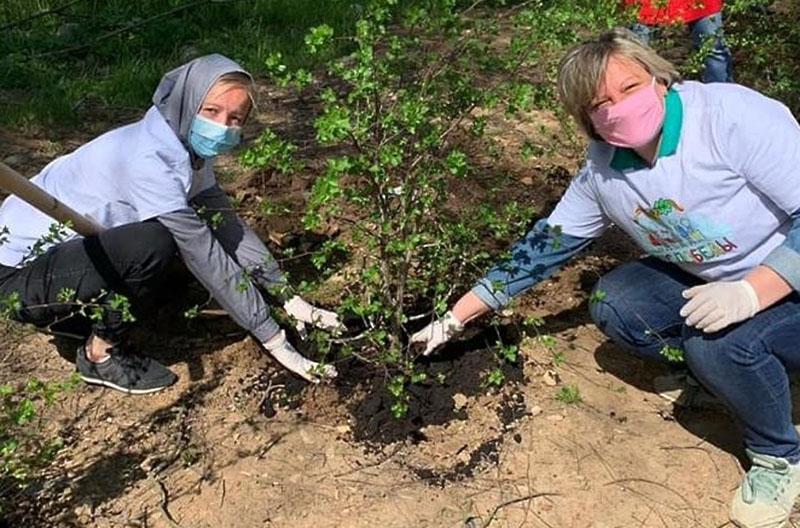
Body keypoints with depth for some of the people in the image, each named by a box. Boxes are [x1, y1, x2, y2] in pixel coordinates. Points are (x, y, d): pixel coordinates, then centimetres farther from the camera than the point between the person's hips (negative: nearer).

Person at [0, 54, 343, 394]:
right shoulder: (148, 158, -29)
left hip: (70, 244, 9)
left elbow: (229, 226, -3)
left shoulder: (186, 147, -3)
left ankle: (80, 312, 12)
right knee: (153, 245, -31)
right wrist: (273, 339, -25)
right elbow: (206, 257, -29)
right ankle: (100, 353, -7)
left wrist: (290, 300, -8)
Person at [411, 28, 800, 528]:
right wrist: (455, 318, -5)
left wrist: (751, 293, -40)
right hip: (709, 281, 6)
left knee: (721, 340, -31)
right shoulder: (603, 173, -11)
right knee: (613, 303, -9)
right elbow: (542, 247, -5)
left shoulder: (730, 115, -29)